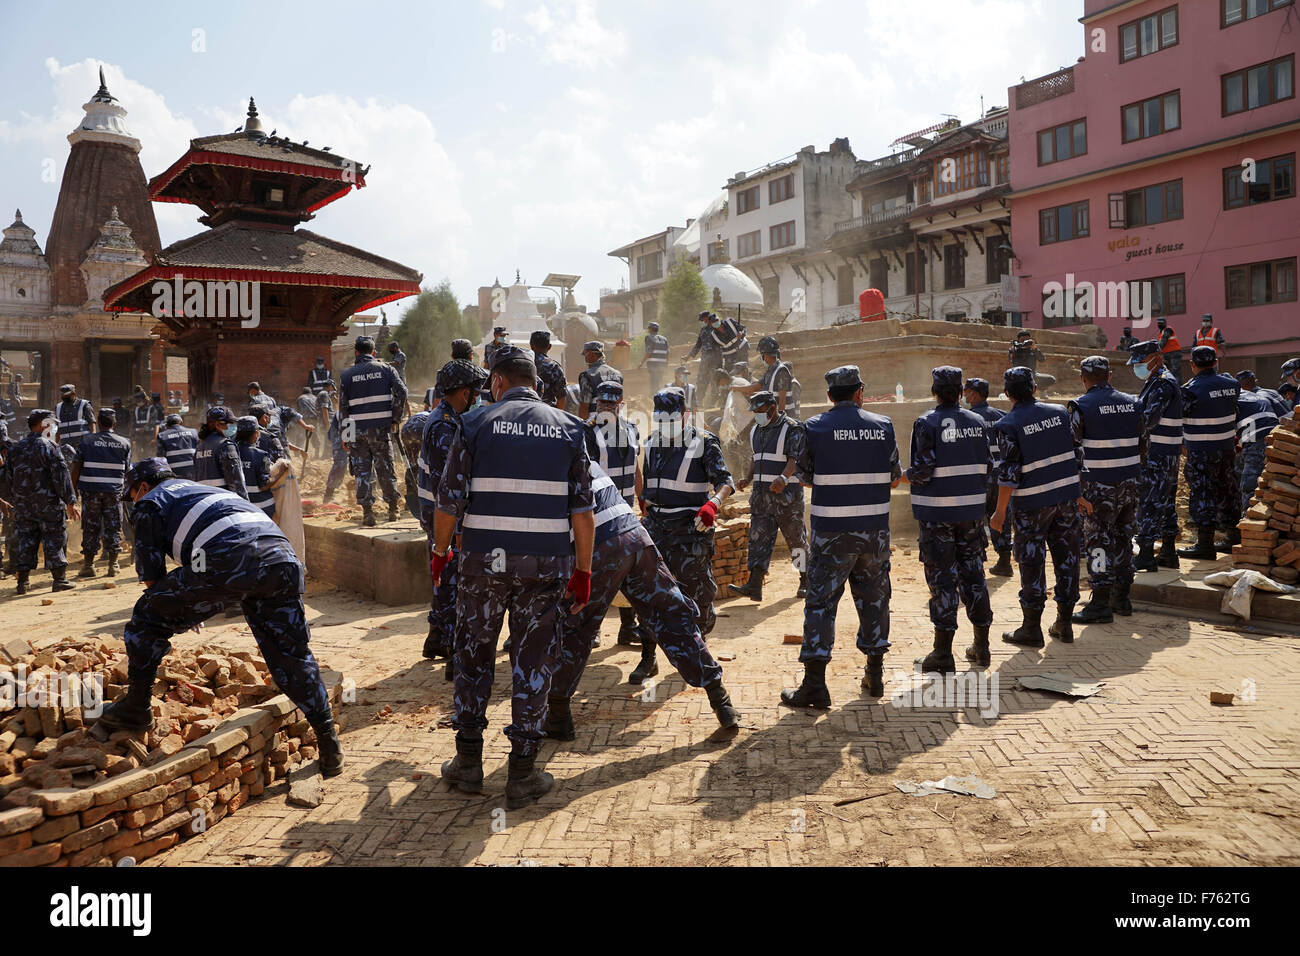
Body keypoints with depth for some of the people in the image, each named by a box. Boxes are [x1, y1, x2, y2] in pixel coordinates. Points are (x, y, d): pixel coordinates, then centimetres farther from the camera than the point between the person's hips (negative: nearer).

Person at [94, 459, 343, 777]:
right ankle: (328, 741, 13)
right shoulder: (207, 490, 42)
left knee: (148, 617, 17)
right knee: (292, 654, 14)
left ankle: (136, 708, 25)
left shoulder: (150, 503, 22)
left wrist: (183, 612, 34)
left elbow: (151, 575, 18)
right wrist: (192, 609, 51)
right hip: (282, 557, 7)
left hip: (228, 562, -6)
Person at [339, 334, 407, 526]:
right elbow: (401, 391, -9)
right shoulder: (385, 370, 3)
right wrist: (395, 418, 1)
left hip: (358, 430, 0)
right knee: (386, 470, 10)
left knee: (362, 472, 5)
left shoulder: (347, 374, 3)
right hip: (381, 428, 0)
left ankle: (368, 513, 2)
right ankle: (393, 510, 16)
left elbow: (343, 406, 3)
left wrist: (345, 435, 7)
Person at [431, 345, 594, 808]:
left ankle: (468, 761, 23)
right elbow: (583, 510, 0)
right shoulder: (567, 428, 3)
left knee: (473, 656, 15)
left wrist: (440, 551, 15)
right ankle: (522, 773, 13)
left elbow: (450, 500, -2)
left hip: (483, 561, 0)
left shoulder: (476, 424, -1)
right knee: (533, 662, 9)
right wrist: (583, 570, 8)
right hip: (545, 565, 1)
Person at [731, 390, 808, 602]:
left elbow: (795, 459, -20)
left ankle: (806, 582, 20)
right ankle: (754, 586, -8)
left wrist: (784, 478, -37)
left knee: (796, 539, 4)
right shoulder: (756, 431, 14)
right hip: (761, 493, 6)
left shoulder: (792, 428, -9)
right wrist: (748, 478, 9)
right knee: (758, 538, -3)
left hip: (787, 494, -6)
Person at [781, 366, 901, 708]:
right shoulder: (883, 426, 2)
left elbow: (804, 475, 4)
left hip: (831, 532, -3)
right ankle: (875, 674, 26)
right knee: (874, 597, 16)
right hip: (875, 529, 3)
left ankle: (814, 683, -2)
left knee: (821, 601, 1)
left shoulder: (816, 427, -5)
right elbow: (894, 478, 9)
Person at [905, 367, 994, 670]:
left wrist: (905, 477, 4)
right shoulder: (979, 422, 5)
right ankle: (981, 648, 22)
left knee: (941, 578, 0)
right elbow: (989, 466, 7)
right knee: (973, 574, 14)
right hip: (972, 511, 5)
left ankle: (943, 653, 3)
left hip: (936, 512, -5)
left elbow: (922, 470, -16)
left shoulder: (926, 424, -11)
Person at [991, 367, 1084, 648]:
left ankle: (1032, 629, 10)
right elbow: (1076, 454, 10)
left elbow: (1009, 473, -15)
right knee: (1066, 557, 12)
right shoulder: (1059, 412, 4)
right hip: (1066, 497, 5)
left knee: (1031, 564, 3)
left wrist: (1000, 511, -8)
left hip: (1032, 503, -5)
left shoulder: (1008, 425, -12)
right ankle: (1064, 624, 21)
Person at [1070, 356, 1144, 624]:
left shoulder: (1081, 406, -10)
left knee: (1098, 542, -2)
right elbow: (1143, 442, 14)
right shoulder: (1133, 403, 8)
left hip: (1099, 486, -6)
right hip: (1131, 482, 6)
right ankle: (1121, 598, 23)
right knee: (1123, 538, 15)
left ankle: (1101, 604, -1)